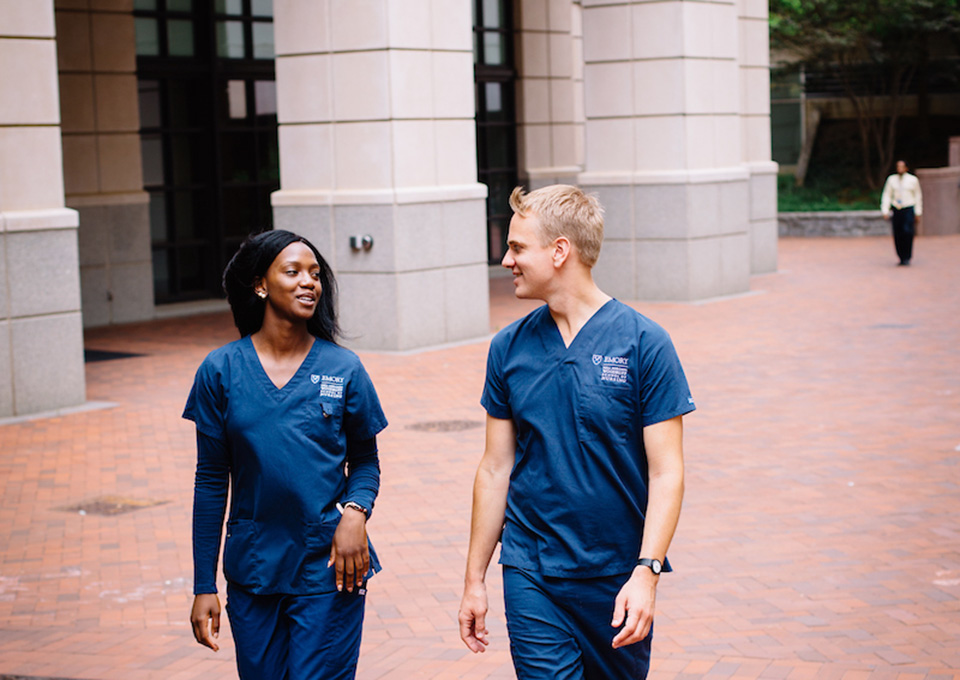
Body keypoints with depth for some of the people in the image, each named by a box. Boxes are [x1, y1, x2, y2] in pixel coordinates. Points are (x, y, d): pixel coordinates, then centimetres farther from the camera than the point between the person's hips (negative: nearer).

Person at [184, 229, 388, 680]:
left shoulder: (343, 369, -1)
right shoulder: (220, 371, 0)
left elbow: (365, 459, 10)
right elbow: (211, 481, 4)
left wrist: (355, 511, -13)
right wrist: (204, 587, 3)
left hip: (327, 571, -1)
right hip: (251, 569, 1)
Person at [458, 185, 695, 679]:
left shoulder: (644, 344, -8)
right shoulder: (509, 348, 2)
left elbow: (666, 473, -9)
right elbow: (496, 469, 8)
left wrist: (645, 572, -19)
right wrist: (474, 578, 9)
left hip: (618, 579, -1)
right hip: (530, 579, 2)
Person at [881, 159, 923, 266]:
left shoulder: (913, 180, 5)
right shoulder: (891, 179, 7)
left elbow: (918, 196, 10)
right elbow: (886, 195, 8)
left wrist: (918, 213, 6)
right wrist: (885, 211, -2)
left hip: (908, 209, -2)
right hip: (896, 209, 2)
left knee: (907, 232, -18)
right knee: (897, 236, -2)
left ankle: (907, 258, -8)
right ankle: (901, 258, 11)